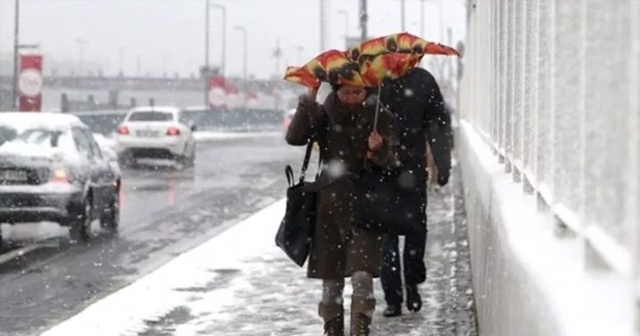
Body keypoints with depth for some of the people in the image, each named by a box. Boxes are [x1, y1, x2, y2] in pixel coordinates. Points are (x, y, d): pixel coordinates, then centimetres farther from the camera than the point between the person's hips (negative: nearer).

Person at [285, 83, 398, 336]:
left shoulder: (379, 117, -2)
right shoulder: (324, 115, 0)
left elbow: (390, 162, -4)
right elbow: (294, 137, -14)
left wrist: (379, 151, -26)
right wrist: (308, 100, -19)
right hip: (331, 201, 2)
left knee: (362, 275, -16)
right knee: (331, 278, 9)